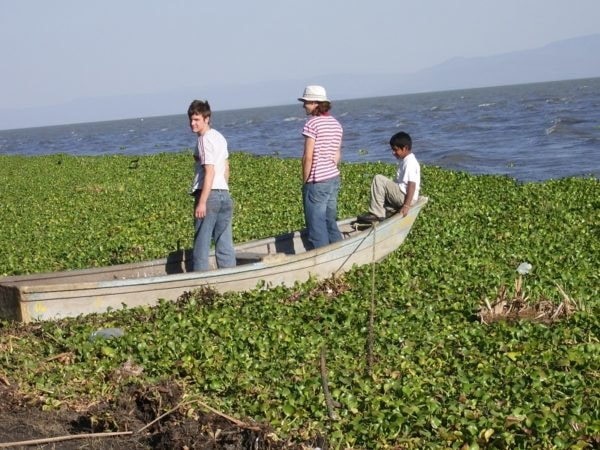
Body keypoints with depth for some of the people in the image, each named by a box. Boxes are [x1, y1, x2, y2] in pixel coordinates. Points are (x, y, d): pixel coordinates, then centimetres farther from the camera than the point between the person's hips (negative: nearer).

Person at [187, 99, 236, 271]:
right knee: (225, 245, 8)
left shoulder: (205, 139, -9)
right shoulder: (219, 137, 17)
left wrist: (202, 202, -20)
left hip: (209, 194, -9)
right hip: (225, 194, 9)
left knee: (201, 243, -4)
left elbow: (210, 172, -17)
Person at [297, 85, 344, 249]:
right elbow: (337, 155, 14)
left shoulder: (312, 124, -14)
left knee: (317, 228, -2)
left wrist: (304, 181, -7)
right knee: (330, 222, 16)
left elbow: (308, 157, -16)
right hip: (334, 179, 8)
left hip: (317, 182, -8)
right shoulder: (336, 124, 11)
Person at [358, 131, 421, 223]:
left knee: (378, 179, -19)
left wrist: (406, 205, -28)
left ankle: (376, 214, -17)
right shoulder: (404, 160, 16)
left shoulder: (410, 163, -16)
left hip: (404, 197, -11)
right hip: (401, 196, 11)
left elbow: (412, 185, -23)